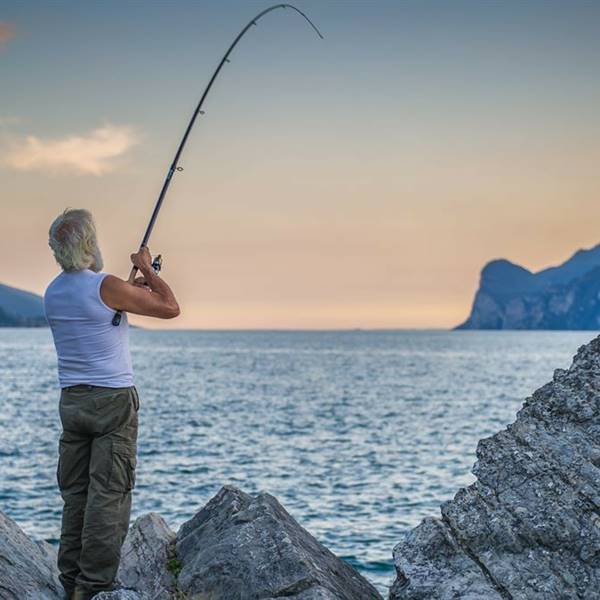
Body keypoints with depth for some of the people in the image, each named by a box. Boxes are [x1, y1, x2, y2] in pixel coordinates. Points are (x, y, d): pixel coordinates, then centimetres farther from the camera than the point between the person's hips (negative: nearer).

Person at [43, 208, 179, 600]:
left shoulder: (52, 293, 8)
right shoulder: (106, 287, -14)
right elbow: (170, 308, -7)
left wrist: (133, 288, 27)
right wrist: (147, 270, 7)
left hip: (72, 401, 7)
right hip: (113, 399, -7)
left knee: (74, 493, 9)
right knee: (109, 492, -4)